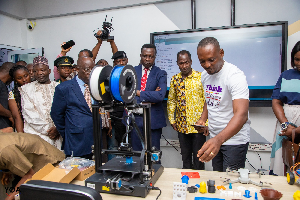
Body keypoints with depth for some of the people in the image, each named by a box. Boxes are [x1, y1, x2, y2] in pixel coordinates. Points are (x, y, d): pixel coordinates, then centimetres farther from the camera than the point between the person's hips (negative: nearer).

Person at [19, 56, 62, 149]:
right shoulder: (27, 88, 10)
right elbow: (29, 113, 1)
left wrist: (58, 128, -10)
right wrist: (47, 129, -6)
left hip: (57, 133, 1)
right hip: (36, 133, 0)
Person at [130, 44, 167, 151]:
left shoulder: (160, 74, 1)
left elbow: (160, 95, -15)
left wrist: (139, 93, -12)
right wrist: (150, 96, -12)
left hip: (153, 119, -2)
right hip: (134, 118, 2)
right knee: (136, 152, 11)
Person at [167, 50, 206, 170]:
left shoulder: (200, 77, -7)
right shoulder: (175, 79, 5)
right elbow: (171, 101, 12)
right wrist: (172, 120, 7)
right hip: (182, 126, 4)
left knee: (198, 156, 8)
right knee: (185, 156, 17)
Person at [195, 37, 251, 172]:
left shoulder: (235, 76, -23)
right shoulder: (204, 75, 2)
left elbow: (241, 115, -34)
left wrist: (218, 140, -48)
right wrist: (203, 119, 0)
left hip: (234, 139, -7)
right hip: (215, 138, 7)